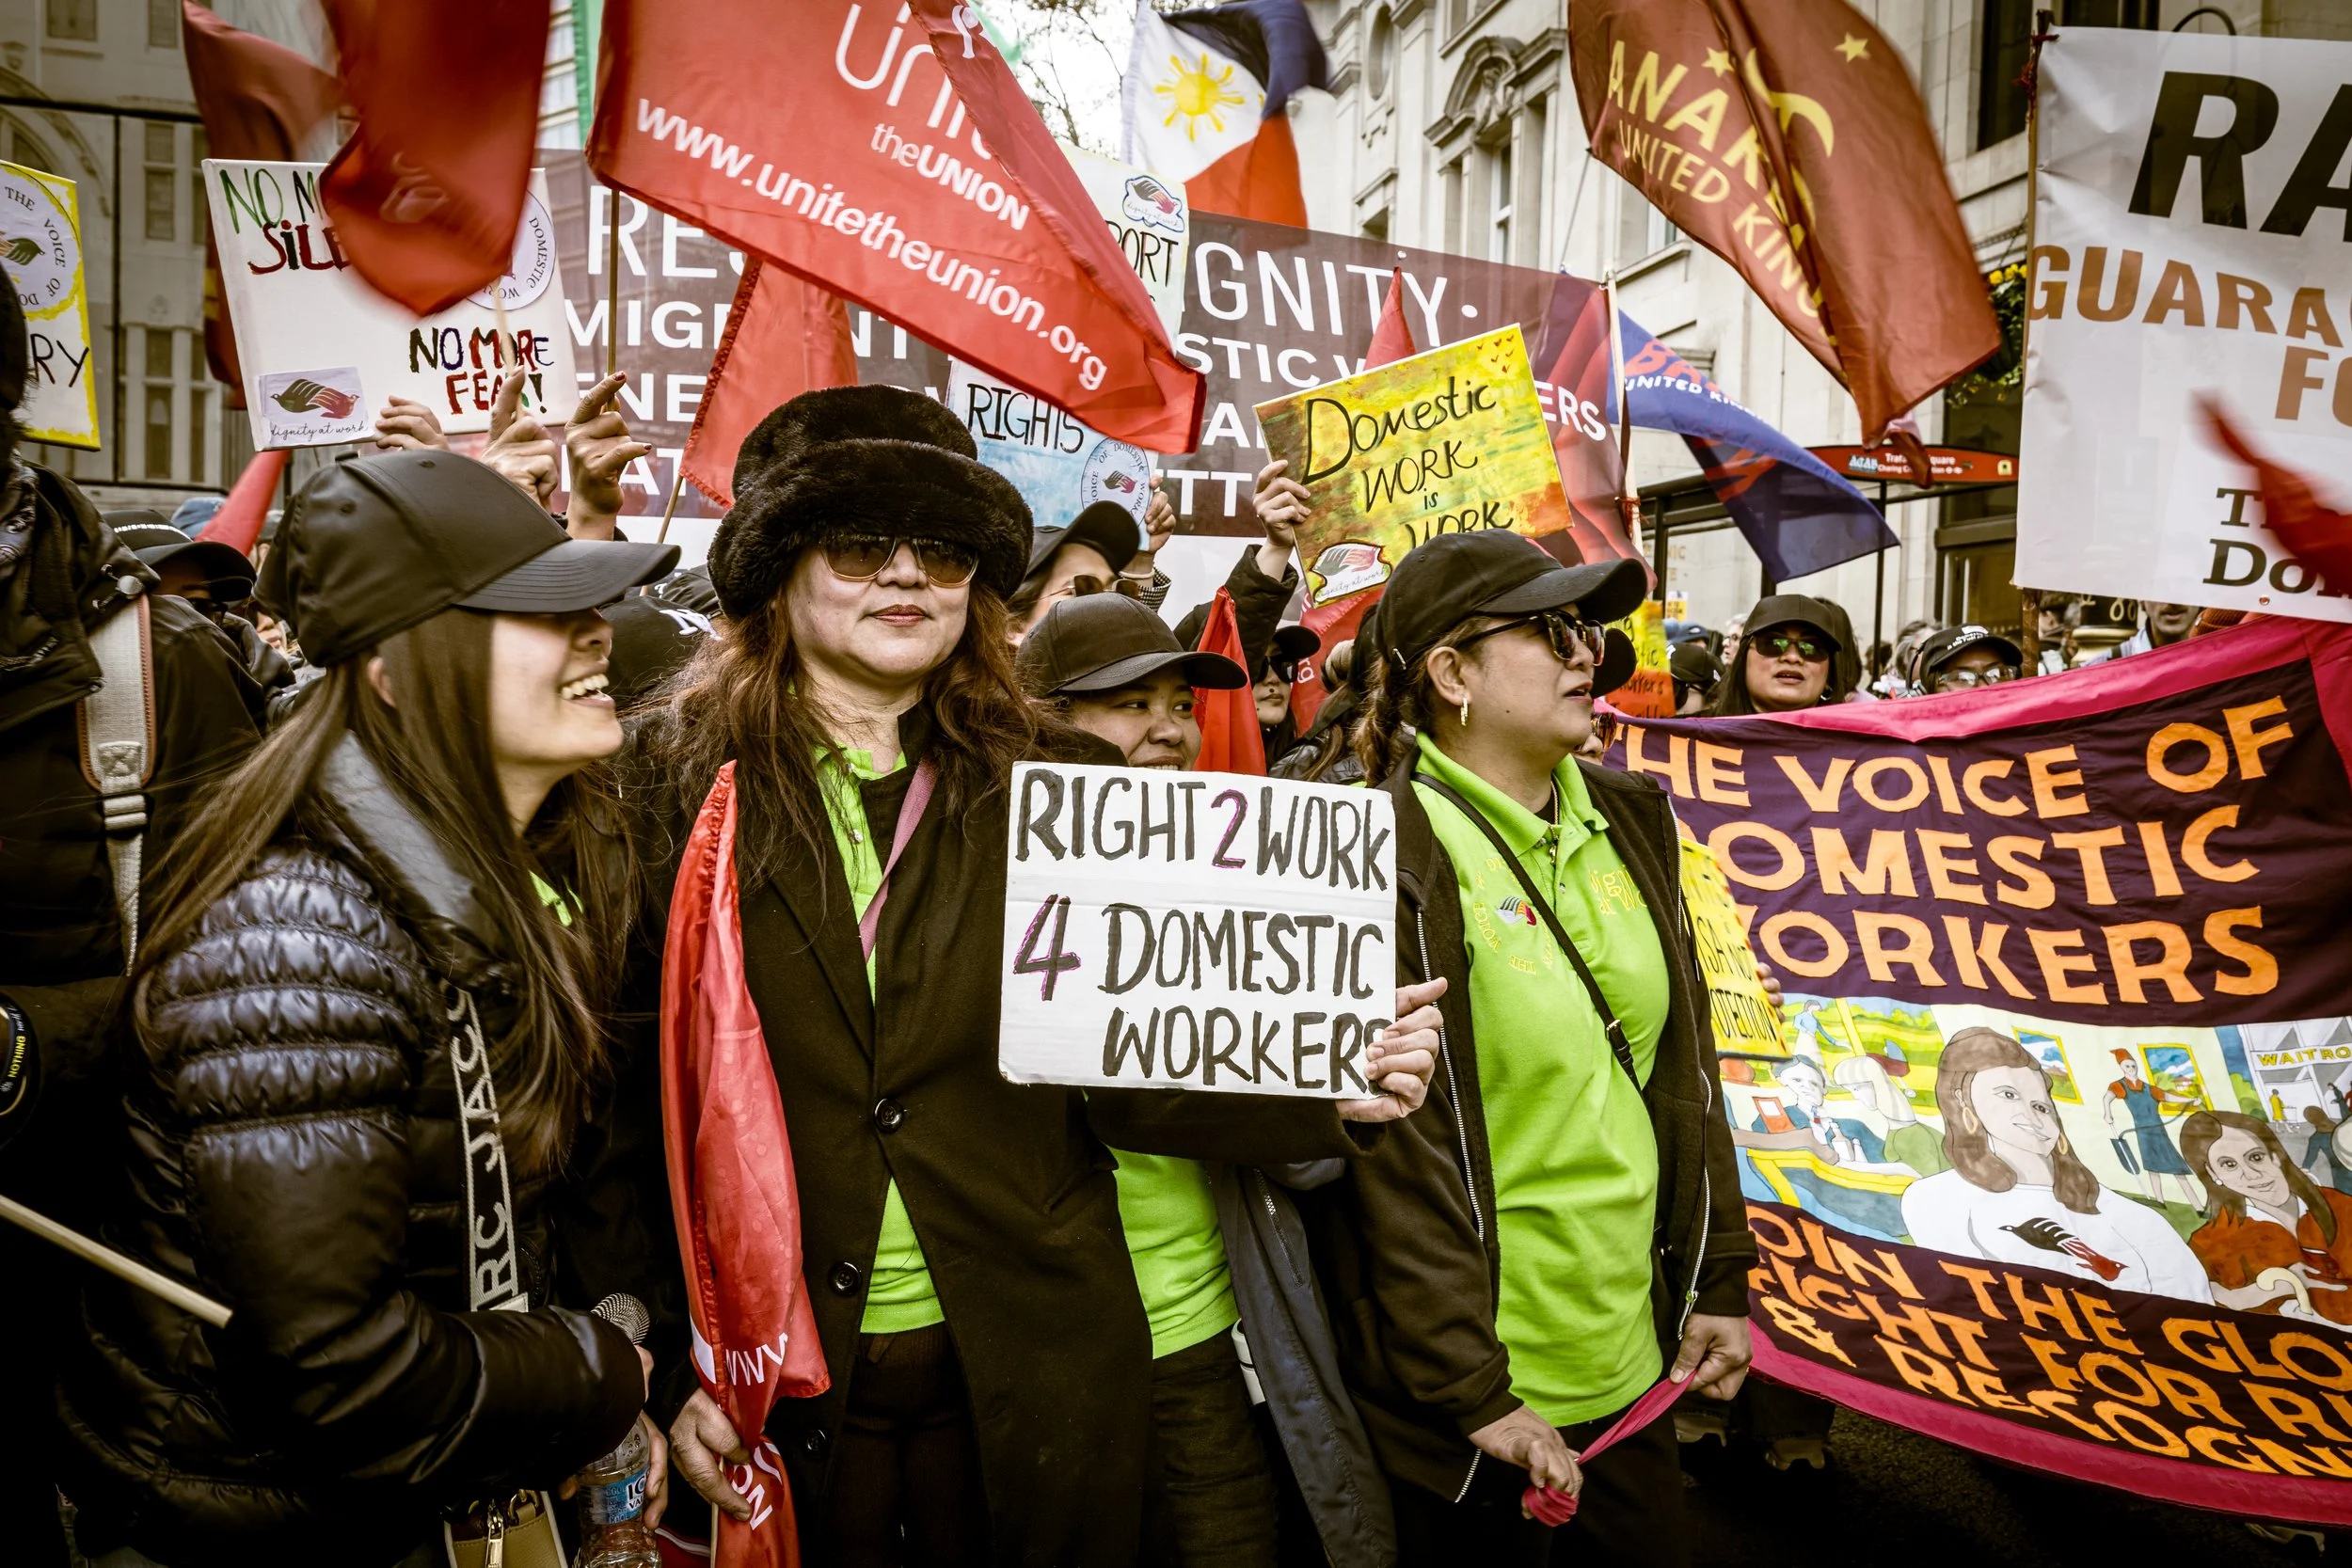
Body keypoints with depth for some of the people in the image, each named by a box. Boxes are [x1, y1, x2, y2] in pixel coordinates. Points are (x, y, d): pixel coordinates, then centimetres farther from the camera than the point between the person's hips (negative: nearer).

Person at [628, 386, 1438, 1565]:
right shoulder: (677, 790, -4)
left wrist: (1331, 1093, -16)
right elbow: (634, 1105, -4)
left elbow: (1123, 1077, -1)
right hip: (775, 1381, -1)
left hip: (1031, 1370, 2)